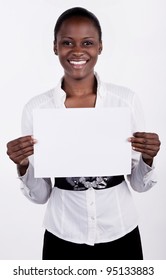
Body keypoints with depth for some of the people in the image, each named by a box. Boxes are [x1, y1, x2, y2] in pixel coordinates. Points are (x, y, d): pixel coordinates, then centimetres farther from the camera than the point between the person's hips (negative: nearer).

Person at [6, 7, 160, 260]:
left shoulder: (127, 99, -9)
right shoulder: (36, 107, -9)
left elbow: (139, 184, -2)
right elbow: (40, 195, -3)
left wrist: (147, 158, -21)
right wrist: (22, 165, -21)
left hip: (120, 234, 1)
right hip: (63, 238, 0)